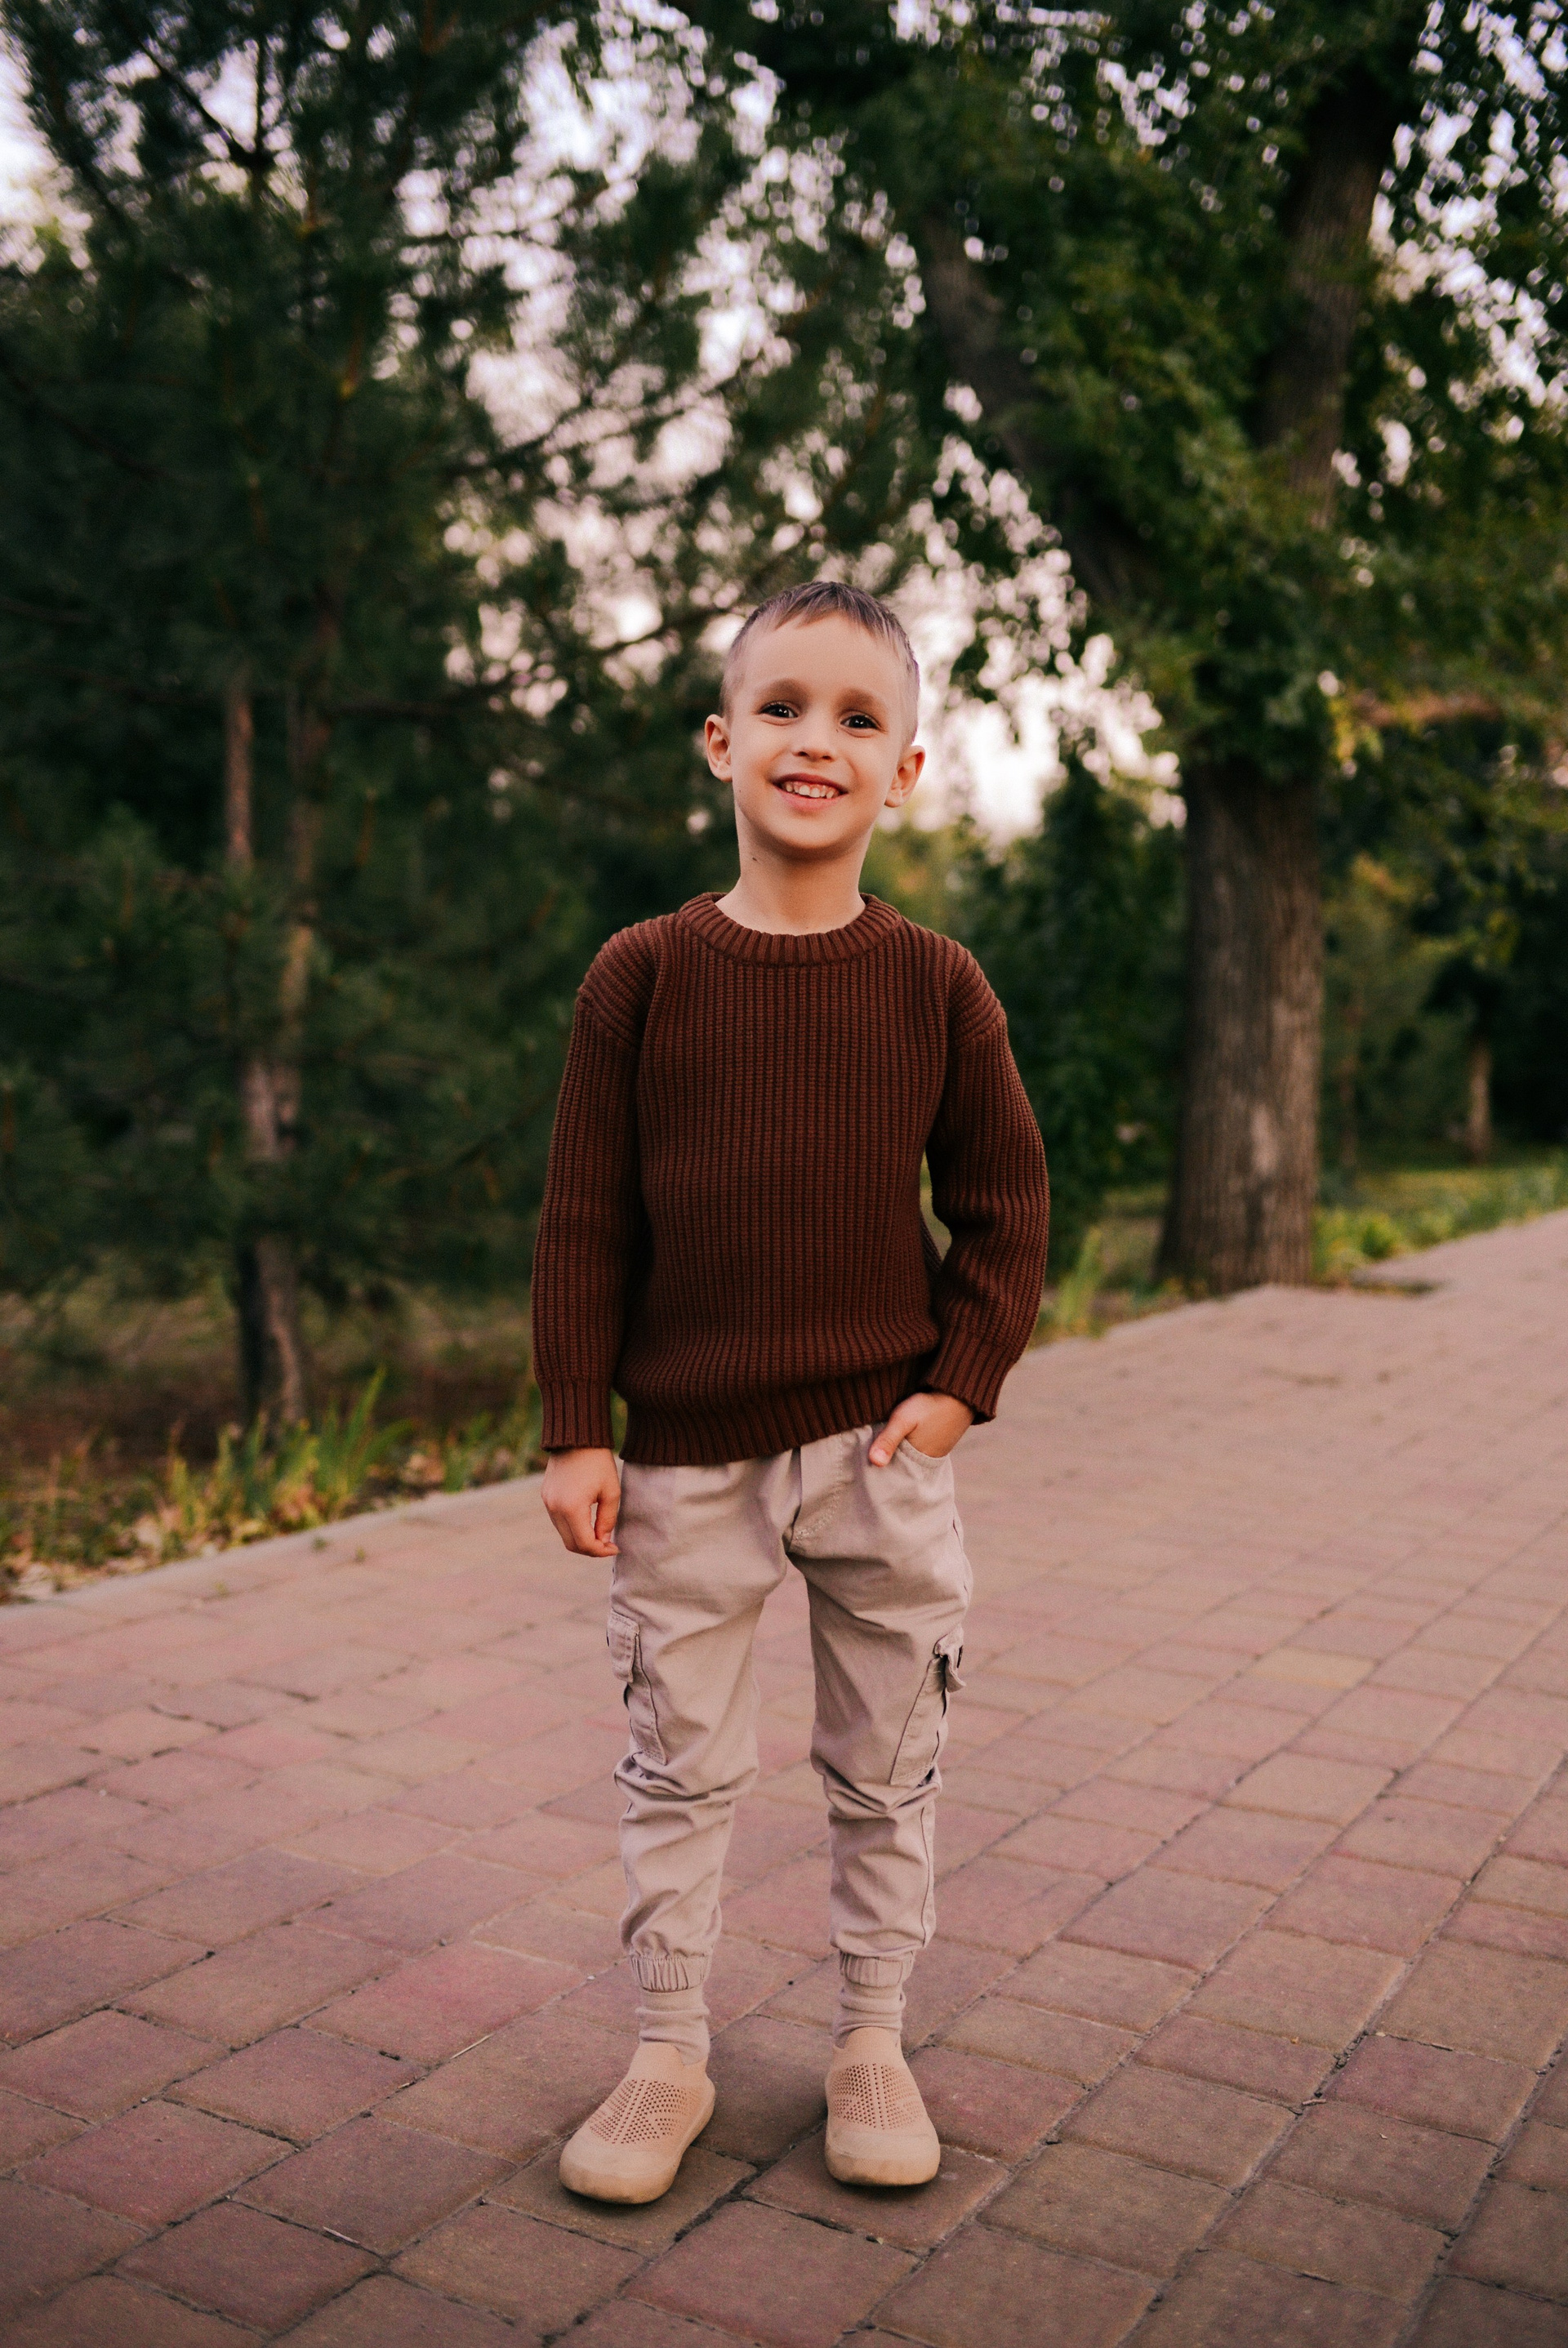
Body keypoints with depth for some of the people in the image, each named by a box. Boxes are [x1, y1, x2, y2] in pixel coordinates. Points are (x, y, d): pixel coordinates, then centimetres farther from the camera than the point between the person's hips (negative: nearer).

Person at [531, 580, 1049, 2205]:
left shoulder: (935, 986, -2)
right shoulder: (644, 974, -4)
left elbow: (1005, 1201, 4)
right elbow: (584, 1215, -2)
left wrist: (962, 1385, -5)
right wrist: (576, 1430, -5)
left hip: (880, 1448, 1)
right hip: (686, 1458, 0)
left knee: (887, 1767, 14)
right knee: (678, 1768, 12)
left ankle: (871, 2041, 34)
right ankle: (668, 2057, 30)